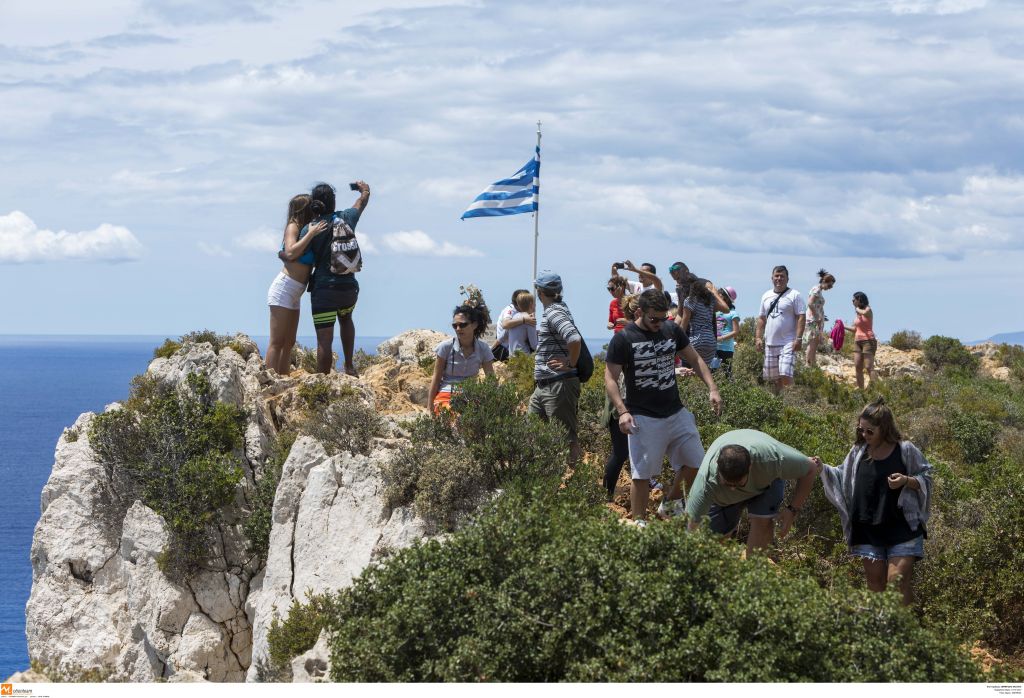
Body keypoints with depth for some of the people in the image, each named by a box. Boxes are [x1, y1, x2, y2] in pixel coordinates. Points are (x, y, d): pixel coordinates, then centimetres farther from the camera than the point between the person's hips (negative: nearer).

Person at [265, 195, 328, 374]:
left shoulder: (304, 229, 15)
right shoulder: (293, 227, -7)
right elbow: (291, 253, -22)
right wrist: (311, 233, -20)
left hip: (295, 293, 9)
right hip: (284, 288, -9)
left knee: (289, 343, 9)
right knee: (277, 342, -11)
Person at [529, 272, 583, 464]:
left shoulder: (555, 312, -16)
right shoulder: (556, 308, 14)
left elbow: (575, 339, -32)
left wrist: (570, 364, -19)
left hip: (559, 386, -11)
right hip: (543, 386, 11)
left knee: (567, 437, -5)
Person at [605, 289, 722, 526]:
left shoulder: (672, 330, 3)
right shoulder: (623, 339, -10)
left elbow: (695, 359, 12)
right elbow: (610, 378, -9)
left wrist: (712, 388, -1)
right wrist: (622, 411, -21)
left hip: (676, 412, 5)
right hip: (644, 418, -5)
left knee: (695, 462, 9)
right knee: (642, 473, -3)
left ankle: (671, 504, 29)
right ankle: (639, 523, 9)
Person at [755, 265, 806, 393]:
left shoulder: (794, 295, -2)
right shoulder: (766, 296, 15)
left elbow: (801, 317, -8)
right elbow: (761, 318, 19)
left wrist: (798, 338, -17)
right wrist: (758, 337, 9)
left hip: (788, 344, -6)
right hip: (770, 343, 6)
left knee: (785, 375, -20)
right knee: (773, 378, 8)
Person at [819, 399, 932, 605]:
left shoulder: (906, 451, -6)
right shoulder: (858, 452, 6)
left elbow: (925, 480, -1)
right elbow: (843, 478, 14)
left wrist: (907, 481, -20)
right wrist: (822, 469, -1)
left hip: (902, 529, -4)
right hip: (868, 531, 4)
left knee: (897, 582, -12)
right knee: (875, 584, 9)